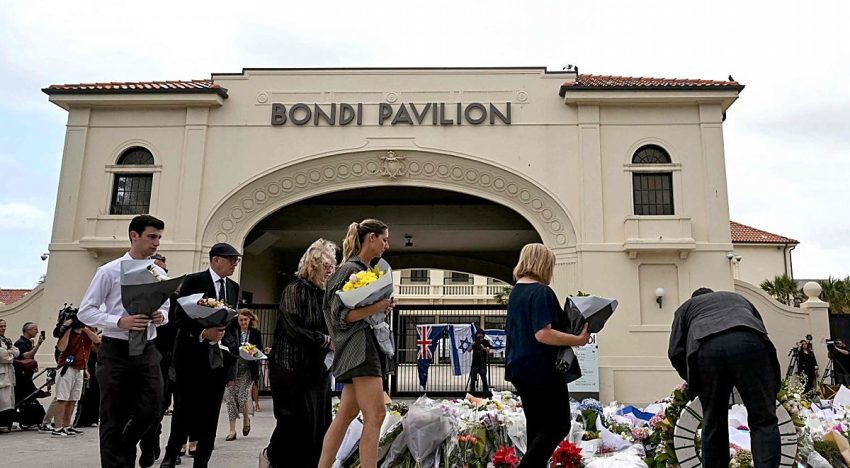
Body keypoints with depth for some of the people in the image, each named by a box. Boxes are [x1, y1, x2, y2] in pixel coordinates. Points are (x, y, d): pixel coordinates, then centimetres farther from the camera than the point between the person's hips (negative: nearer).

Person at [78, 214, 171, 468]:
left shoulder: (159, 274, 7)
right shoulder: (109, 271, -6)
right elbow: (85, 311, -7)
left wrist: (161, 316, -8)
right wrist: (119, 321, -22)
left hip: (147, 351, 4)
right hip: (116, 350, -4)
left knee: (150, 410, 4)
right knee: (113, 418, 6)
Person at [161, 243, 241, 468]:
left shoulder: (234, 287, 11)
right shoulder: (193, 281, -6)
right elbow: (181, 318, -11)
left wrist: (235, 348, 0)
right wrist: (203, 333, -25)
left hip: (220, 359, 5)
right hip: (192, 357, -5)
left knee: (210, 415, 8)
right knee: (186, 410, 0)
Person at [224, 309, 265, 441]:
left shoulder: (256, 333, 3)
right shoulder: (232, 331, 3)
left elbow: (260, 351, 6)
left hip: (248, 370, -1)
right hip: (233, 369, 1)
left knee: (243, 395, -10)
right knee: (231, 397, 0)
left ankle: (246, 418, 23)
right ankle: (232, 430, 10)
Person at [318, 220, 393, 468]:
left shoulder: (367, 270, 20)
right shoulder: (349, 269, -8)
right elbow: (341, 315, -14)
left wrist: (383, 307, 13)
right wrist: (376, 307, -23)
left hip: (369, 344, 10)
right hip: (359, 347, -10)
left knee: (346, 415, 9)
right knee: (375, 414, -14)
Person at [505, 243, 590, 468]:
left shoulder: (516, 291, 12)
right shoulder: (541, 291, -16)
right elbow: (543, 334, -26)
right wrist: (578, 340, -19)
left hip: (519, 367, 9)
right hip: (542, 370, -9)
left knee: (537, 425, 15)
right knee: (558, 425, 0)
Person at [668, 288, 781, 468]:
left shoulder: (686, 307, 37)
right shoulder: (739, 298, 45)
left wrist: (693, 382, 36)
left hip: (706, 347, 0)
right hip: (749, 342, 1)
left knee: (714, 425, 13)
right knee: (763, 420, 5)